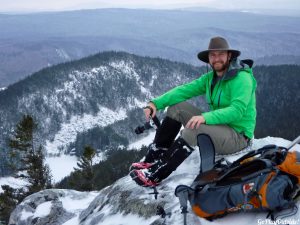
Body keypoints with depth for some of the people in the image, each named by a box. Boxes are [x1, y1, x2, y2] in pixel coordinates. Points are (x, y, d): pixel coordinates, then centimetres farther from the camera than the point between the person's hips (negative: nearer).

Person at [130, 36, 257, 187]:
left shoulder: (242, 78, -15)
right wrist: (156, 103, -14)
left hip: (238, 136, -8)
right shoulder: (210, 78, 9)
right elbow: (185, 90, -1)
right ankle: (153, 159, -7)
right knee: (177, 107, -2)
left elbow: (237, 110, -28)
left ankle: (155, 176, -27)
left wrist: (205, 117, -41)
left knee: (193, 129, -33)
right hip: (219, 127, 8)